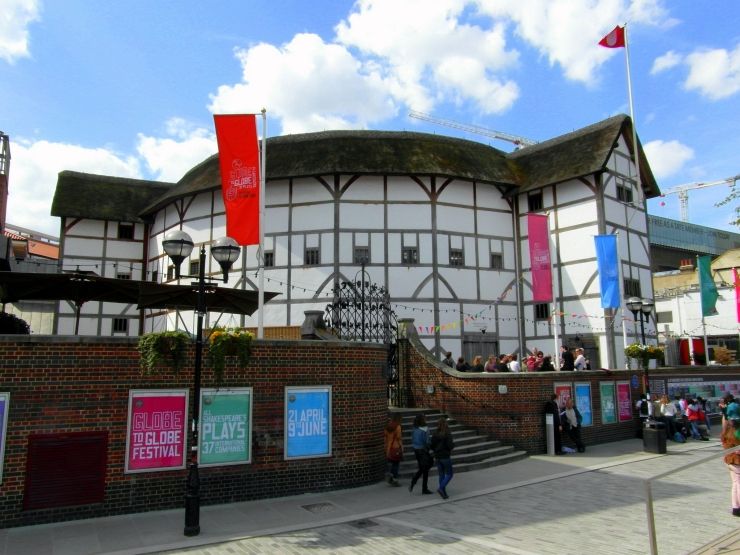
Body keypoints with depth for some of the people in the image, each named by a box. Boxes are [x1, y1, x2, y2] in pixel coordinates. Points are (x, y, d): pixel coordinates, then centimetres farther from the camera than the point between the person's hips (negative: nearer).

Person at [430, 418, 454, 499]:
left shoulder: (435, 434, -1)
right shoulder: (447, 434, -15)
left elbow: (432, 446, 1)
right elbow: (450, 446, -19)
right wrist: (453, 444, 2)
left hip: (437, 457, 5)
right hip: (446, 456, -5)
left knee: (441, 475, 14)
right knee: (449, 474, 6)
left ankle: (444, 493, 16)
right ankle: (441, 488, -12)